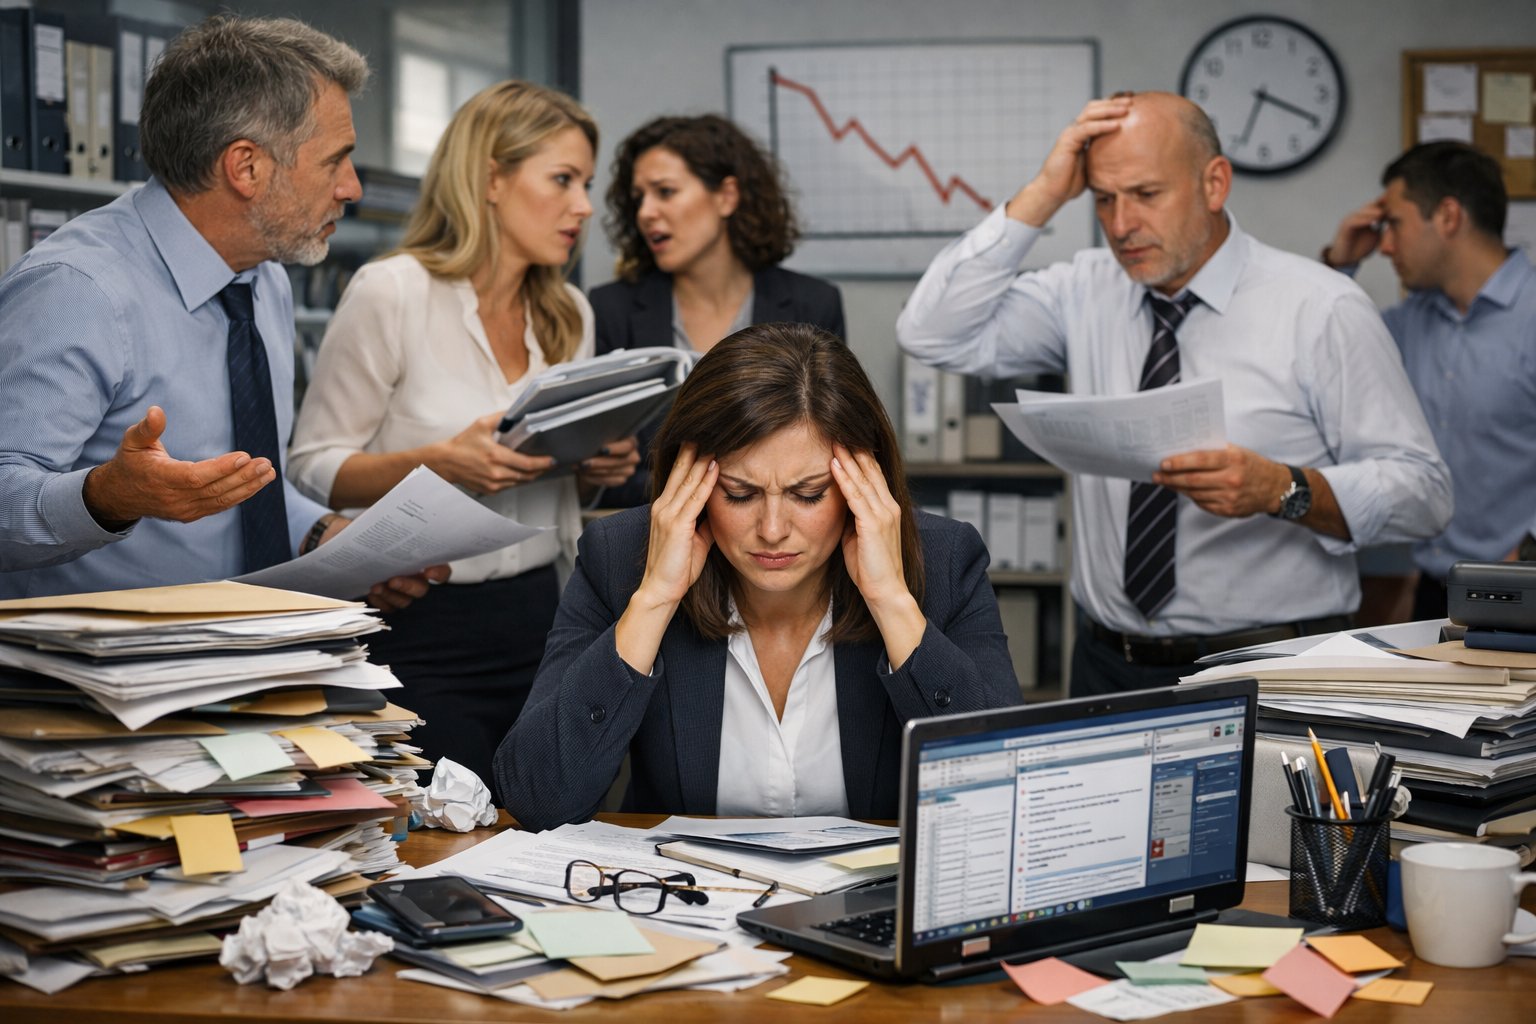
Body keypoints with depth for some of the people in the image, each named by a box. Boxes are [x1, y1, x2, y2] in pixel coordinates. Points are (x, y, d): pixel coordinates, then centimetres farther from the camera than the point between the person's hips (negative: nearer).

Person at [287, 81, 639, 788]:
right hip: (421, 627, -5)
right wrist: (441, 461, -22)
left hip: (538, 617, 6)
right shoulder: (390, 293, -7)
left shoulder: (569, 316, 12)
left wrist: (598, 468, 0)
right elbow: (313, 470, -7)